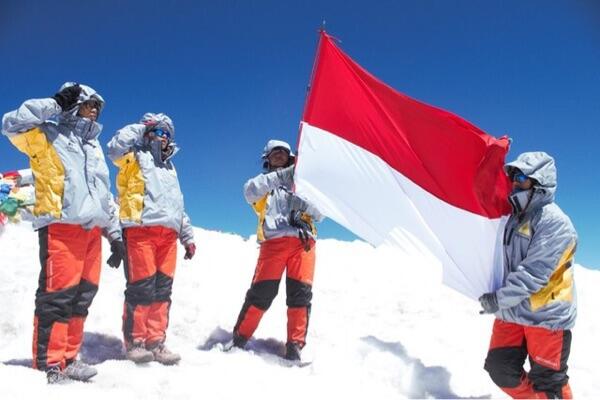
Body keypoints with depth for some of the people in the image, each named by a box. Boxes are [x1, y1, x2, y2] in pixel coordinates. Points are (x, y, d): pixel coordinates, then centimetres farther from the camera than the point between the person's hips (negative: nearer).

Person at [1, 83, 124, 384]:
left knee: (82, 295, 5)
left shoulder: (94, 146, 26)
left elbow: (105, 194, 26)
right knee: (58, 294, -11)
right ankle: (49, 364, -5)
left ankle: (68, 358, 14)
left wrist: (115, 233, 21)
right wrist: (55, 103, -8)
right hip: (61, 225, -7)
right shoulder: (48, 135, 8)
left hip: (92, 229, 7)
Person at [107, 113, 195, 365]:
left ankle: (155, 342, 6)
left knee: (162, 289, 1)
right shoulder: (136, 157, 12)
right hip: (140, 229, -6)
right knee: (141, 287, -10)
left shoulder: (169, 167, 30)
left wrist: (188, 236, 23)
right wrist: (141, 128, 2)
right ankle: (134, 342, 0)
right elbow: (116, 148, -11)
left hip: (168, 233, 6)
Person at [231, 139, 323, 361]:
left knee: (300, 293, -8)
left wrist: (304, 204, -3)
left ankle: (295, 347, -3)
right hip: (274, 241, -2)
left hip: (303, 241, 2)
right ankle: (239, 339, 2)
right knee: (262, 291, -11)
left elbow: (320, 213, 19)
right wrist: (281, 175, -12)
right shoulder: (265, 181, 23)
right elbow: (250, 191, -3)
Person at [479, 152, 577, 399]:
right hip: (511, 313, 7)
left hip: (546, 316, -7)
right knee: (500, 370, 8)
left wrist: (498, 300, -18)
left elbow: (534, 272, -22)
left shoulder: (554, 222, -16)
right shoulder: (515, 217, 10)